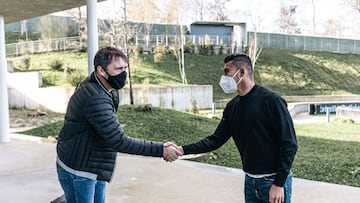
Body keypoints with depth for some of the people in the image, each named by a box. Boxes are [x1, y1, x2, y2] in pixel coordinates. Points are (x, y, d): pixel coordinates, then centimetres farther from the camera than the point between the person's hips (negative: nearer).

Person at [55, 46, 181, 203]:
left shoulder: (109, 90, 2)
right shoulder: (95, 99, -30)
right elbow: (119, 141, -32)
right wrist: (160, 150, -30)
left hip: (95, 170, 9)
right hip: (77, 172, -9)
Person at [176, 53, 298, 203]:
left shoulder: (270, 101, -15)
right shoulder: (232, 107, 5)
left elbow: (289, 144, -15)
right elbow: (217, 139, 6)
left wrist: (279, 184, -17)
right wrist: (183, 150, -5)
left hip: (274, 181, -6)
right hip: (250, 181, 6)